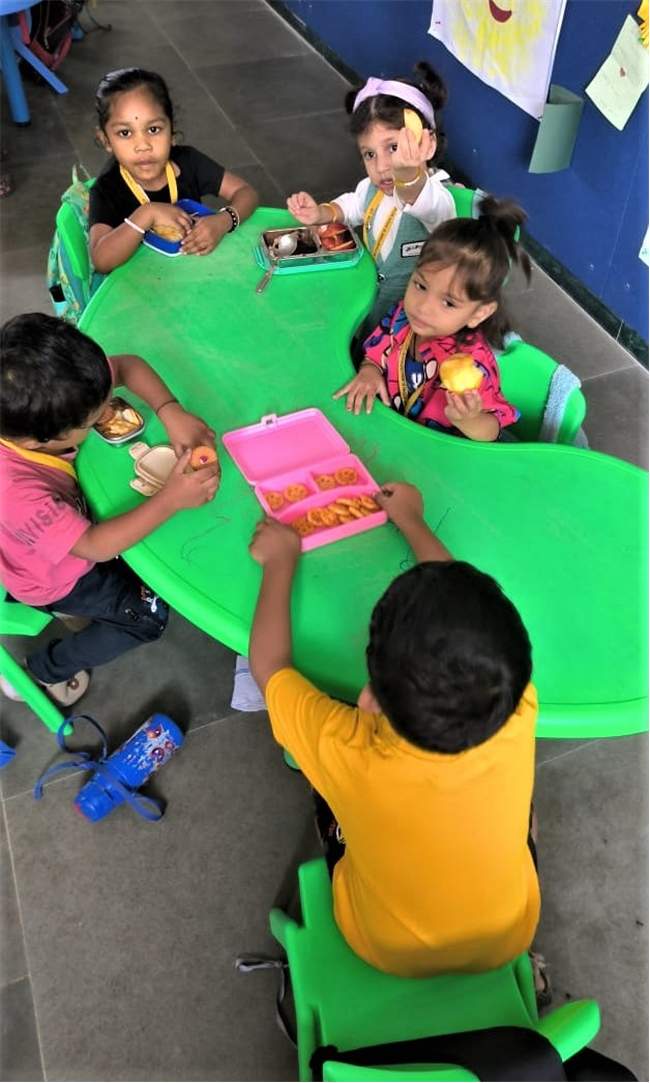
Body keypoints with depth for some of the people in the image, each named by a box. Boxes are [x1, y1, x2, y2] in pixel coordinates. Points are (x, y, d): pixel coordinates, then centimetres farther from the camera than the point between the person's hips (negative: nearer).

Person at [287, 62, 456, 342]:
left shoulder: (437, 198, -28)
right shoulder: (374, 186, -5)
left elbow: (417, 201, -53)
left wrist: (408, 172, -76)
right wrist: (320, 213, -4)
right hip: (372, 286, 7)